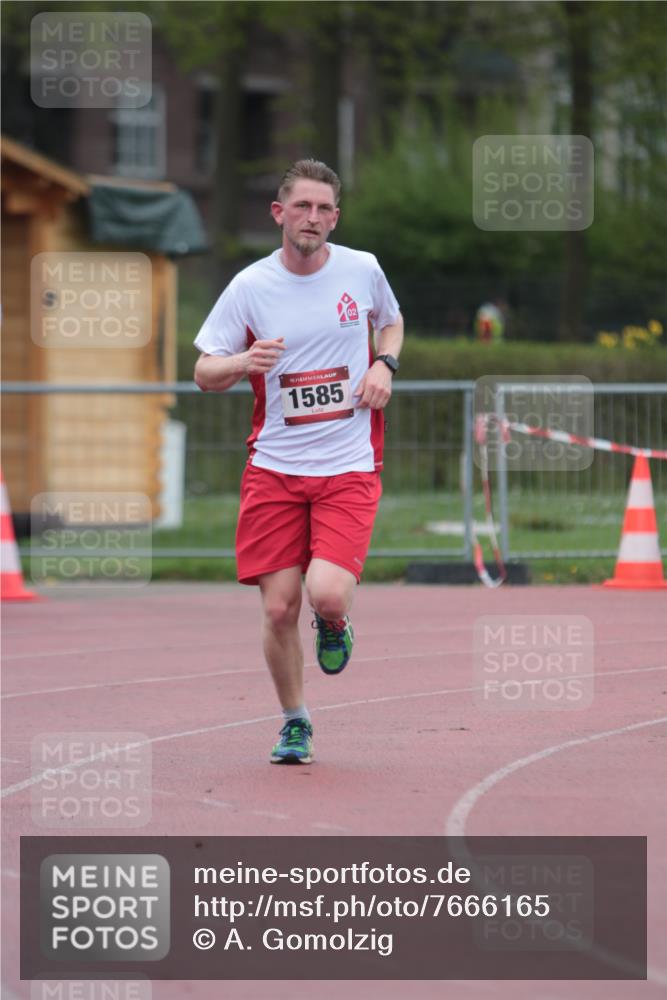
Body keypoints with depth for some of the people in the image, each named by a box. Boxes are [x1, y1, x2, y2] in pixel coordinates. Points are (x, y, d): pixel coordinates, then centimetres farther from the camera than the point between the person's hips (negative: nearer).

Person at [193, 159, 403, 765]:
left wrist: (384, 366, 2)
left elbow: (391, 322, 24)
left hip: (348, 467, -1)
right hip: (274, 465, 1)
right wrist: (244, 362, -18)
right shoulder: (250, 287, -1)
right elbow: (204, 373, 4)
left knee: (327, 594, -20)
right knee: (278, 609, -3)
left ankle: (335, 624, 18)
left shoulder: (363, 270, 2)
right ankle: (295, 723, 20)